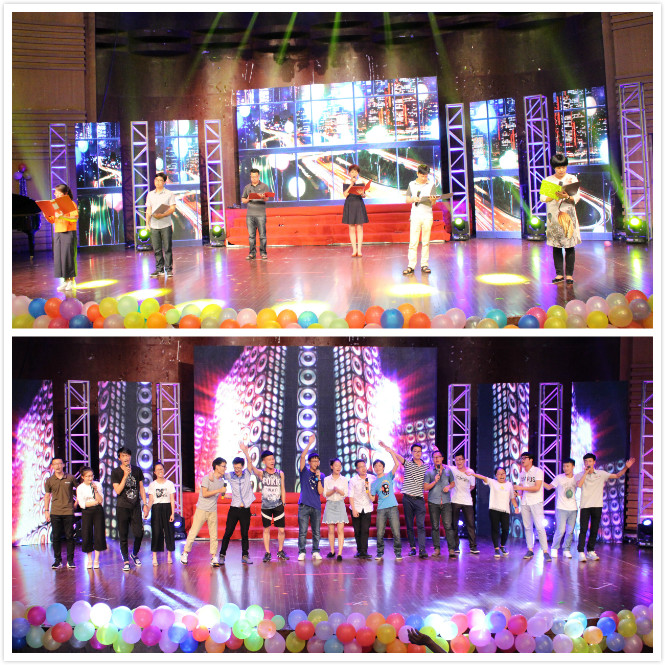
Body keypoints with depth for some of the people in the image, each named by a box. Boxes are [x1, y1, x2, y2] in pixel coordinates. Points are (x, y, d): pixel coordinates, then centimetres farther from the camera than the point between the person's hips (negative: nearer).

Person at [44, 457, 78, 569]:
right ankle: (57, 560, 12)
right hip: (55, 513, 1)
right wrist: (46, 510, 6)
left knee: (69, 536, 1)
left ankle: (70, 560, 9)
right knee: (56, 537, 3)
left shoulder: (70, 478, 2)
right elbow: (47, 496, 11)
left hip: (68, 512, -1)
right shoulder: (49, 480, 4)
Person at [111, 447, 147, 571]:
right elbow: (117, 490, -12)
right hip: (122, 507, -2)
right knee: (123, 535, 1)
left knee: (139, 533, -2)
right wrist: (125, 475, -19)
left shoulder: (137, 470, 7)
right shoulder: (115, 472, -2)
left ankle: (134, 554, 23)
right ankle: (125, 560, 11)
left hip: (135, 506, 2)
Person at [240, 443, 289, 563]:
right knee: (266, 529, 4)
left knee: (281, 530, 1)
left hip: (278, 506, 1)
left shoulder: (280, 473, 3)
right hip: (265, 506, -1)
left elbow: (283, 489, 9)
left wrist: (283, 504, 3)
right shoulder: (261, 474, -4)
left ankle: (280, 551, 19)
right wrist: (246, 454, -39)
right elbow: (251, 467, -22)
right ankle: (267, 553, 13)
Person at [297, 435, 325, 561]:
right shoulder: (304, 471, 6)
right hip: (304, 505, -2)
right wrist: (309, 444, -16)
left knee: (316, 532, 3)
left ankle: (315, 552, 11)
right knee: (302, 532, -3)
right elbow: (302, 456, -10)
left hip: (316, 506, 2)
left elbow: (320, 492, 1)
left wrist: (318, 478, -10)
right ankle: (301, 552, 2)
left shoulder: (322, 475, 12)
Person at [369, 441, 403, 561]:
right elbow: (372, 498, 10)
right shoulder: (374, 483, 14)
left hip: (392, 507, -2)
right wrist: (367, 490, -4)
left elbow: (397, 464, -6)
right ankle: (380, 553, 12)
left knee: (396, 532, -5)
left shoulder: (389, 476, 8)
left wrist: (390, 451, -12)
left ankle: (398, 552, 5)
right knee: (379, 533, 0)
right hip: (381, 509, 2)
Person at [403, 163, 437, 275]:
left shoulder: (431, 185, 4)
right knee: (413, 242, -5)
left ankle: (424, 264, 8)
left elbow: (433, 203, -1)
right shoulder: (412, 184, 7)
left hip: (427, 216, 0)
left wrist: (433, 200, -25)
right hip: (415, 216, 0)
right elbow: (407, 200, 8)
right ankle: (411, 266, -5)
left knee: (426, 242, 4)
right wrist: (413, 199, -14)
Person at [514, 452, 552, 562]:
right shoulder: (522, 473, 13)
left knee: (539, 527, -11)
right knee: (527, 527, 6)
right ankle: (530, 550, 12)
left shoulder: (538, 471, -8)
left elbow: (537, 488, -17)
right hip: (525, 503, 6)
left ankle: (545, 552, -9)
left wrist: (522, 488, -17)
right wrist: (520, 493, 4)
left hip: (536, 502, -6)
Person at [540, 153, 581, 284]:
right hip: (554, 215, 1)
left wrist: (566, 197, -21)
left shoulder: (572, 179, 6)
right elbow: (543, 198, 0)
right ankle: (559, 273, 7)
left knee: (570, 246, -3)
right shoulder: (548, 180, 8)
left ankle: (569, 274, 0)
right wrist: (556, 195, -17)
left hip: (568, 215, -1)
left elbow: (576, 198, -1)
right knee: (556, 246, 1)